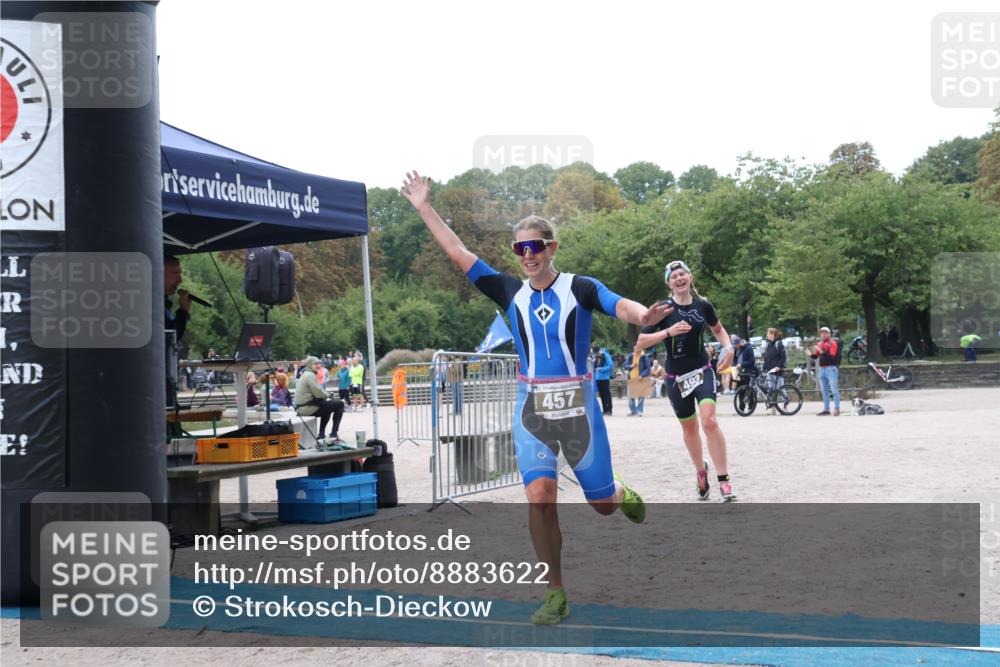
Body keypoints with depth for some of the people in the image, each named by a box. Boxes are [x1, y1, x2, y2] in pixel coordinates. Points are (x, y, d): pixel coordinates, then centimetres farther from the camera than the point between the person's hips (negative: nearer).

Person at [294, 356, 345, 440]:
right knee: (339, 404, -6)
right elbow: (318, 393, -20)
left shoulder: (305, 375, 20)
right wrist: (327, 396, 0)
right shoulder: (310, 375, -12)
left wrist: (326, 396, 6)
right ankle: (334, 433, -5)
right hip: (309, 408, -11)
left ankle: (321, 434, 32)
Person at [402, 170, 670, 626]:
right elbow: (459, 255, 7)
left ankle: (623, 495, 45)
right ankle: (555, 595, -3)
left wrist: (642, 316, -45)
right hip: (532, 408, 2)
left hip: (577, 405, -2)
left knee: (602, 505, 5)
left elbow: (619, 306, -21)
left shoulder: (580, 288, -4)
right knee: (539, 496, -14)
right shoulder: (511, 292, 5)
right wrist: (425, 208, 6)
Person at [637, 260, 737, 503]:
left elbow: (718, 329, 18)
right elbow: (641, 341, -15)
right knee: (689, 427, 13)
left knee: (709, 420, -20)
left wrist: (728, 348, 0)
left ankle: (724, 480, -18)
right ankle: (701, 472, 38)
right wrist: (668, 331, -27)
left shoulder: (703, 305, -3)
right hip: (676, 377, 0)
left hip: (702, 371, 0)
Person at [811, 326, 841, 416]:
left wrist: (822, 352, -27)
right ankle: (826, 409, 14)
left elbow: (832, 356, -16)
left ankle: (837, 409, -6)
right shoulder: (819, 344, 16)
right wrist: (811, 354, -7)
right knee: (824, 391, 9)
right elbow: (815, 356, 14)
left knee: (834, 390, -6)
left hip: (831, 368, -7)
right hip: (821, 368, 7)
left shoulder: (832, 343, -3)